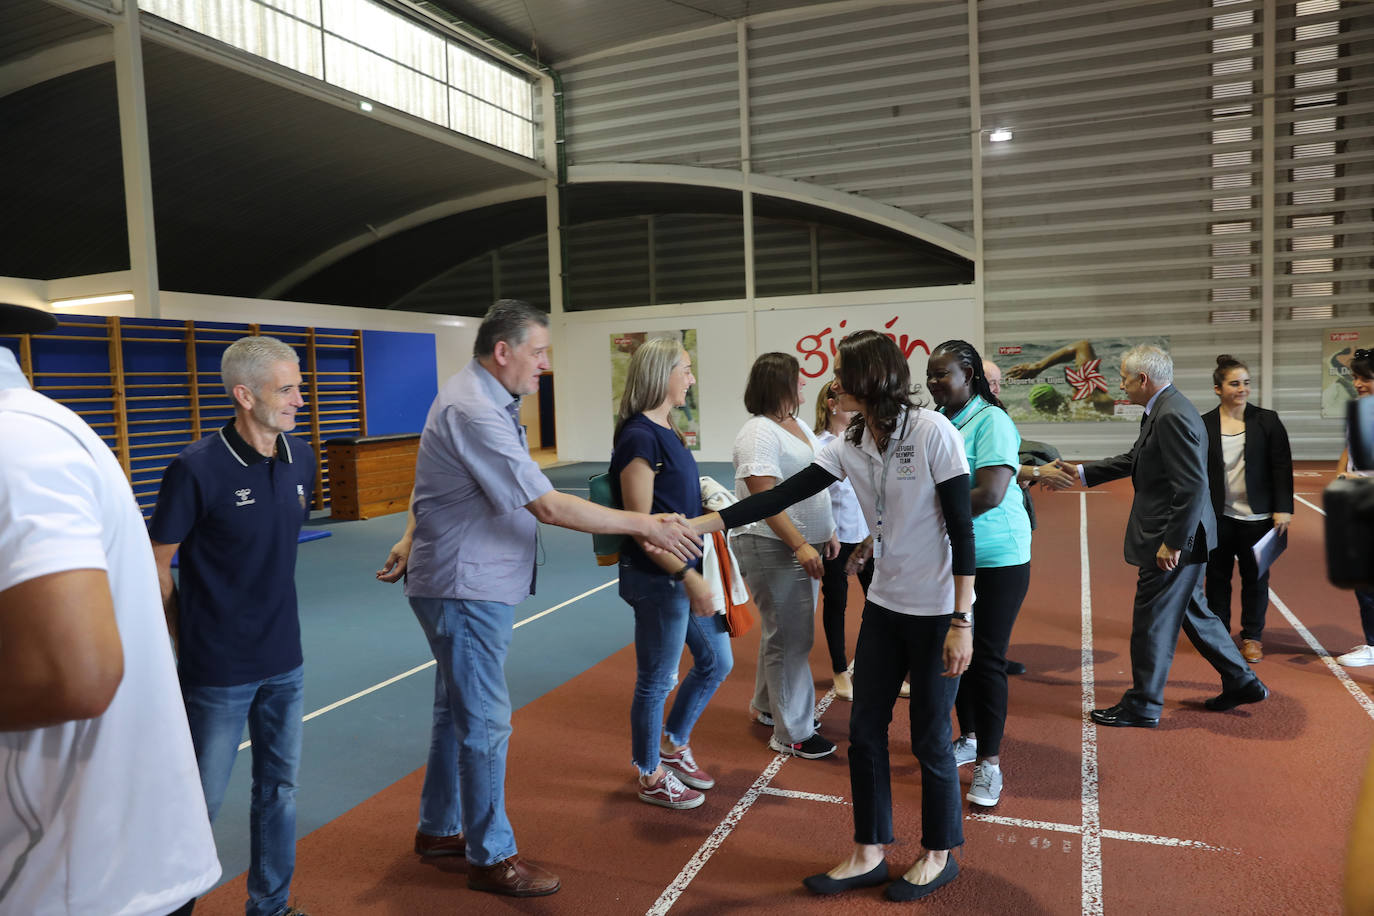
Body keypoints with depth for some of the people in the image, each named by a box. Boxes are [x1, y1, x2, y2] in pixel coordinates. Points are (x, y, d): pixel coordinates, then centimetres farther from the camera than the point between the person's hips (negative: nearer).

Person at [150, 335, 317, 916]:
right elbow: (156, 564, -8)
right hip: (218, 671, -5)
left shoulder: (301, 459, 0)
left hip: (284, 662, 6)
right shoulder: (197, 469, -18)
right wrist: (190, 640, 0)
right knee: (201, 801, 10)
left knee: (279, 788, 17)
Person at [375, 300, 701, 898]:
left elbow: (441, 487, 19)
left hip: (468, 585, 11)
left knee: (457, 712, 20)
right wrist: (645, 525, -24)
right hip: (467, 590, -11)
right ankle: (491, 857, 16)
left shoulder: (482, 400, 11)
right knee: (485, 723, 0)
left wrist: (411, 541, 16)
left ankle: (439, 829, 36)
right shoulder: (475, 413, -25)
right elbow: (548, 507, -28)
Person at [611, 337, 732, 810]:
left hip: (686, 570, 9)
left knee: (716, 661, 20)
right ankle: (652, 777, 29)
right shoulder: (639, 437, -19)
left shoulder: (667, 432, 9)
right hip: (657, 579, -9)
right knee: (657, 680, 8)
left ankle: (673, 745, 40)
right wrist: (688, 576, -22)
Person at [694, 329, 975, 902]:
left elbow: (961, 529, -16)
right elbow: (782, 495, -4)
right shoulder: (850, 446, 0)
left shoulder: (933, 432, -17)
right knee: (865, 730, 10)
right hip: (884, 605, 6)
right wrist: (699, 523, -11)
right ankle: (868, 855, 27)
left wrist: (961, 621, -17)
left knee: (929, 737, 6)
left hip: (937, 610, -6)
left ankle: (938, 855, 30)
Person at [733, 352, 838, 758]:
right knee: (790, 637, -3)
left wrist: (828, 532, 17)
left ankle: (766, 705, 36)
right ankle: (792, 733, 9)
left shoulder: (799, 427, 13)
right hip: (773, 547, -9)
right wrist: (800, 545, -27)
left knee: (782, 630, 19)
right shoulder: (759, 433, -17)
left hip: (804, 545, 10)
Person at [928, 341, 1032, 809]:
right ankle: (969, 738, 34)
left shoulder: (991, 421, -16)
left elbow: (988, 494, -26)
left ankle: (989, 761, 13)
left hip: (996, 559, -6)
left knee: (987, 658, 0)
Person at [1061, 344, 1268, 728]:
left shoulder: (1173, 416, -23)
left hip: (1175, 539, -10)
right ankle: (1241, 682, 34)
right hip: (1174, 536, 10)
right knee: (1192, 611, 22)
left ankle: (1142, 706, 16)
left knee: (1151, 621, 2)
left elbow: (1193, 485, -27)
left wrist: (1172, 543, -24)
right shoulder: (1162, 410, 10)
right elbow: (1134, 460, 22)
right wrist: (1081, 473, 21)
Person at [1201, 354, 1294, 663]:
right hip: (1218, 517, 0)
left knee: (1255, 577, 8)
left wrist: (1283, 509, -7)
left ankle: (1252, 636, 22)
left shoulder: (1267, 420, -1)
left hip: (1256, 516, 0)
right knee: (1217, 576, 8)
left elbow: (1283, 467, -1)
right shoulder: (1203, 425, -1)